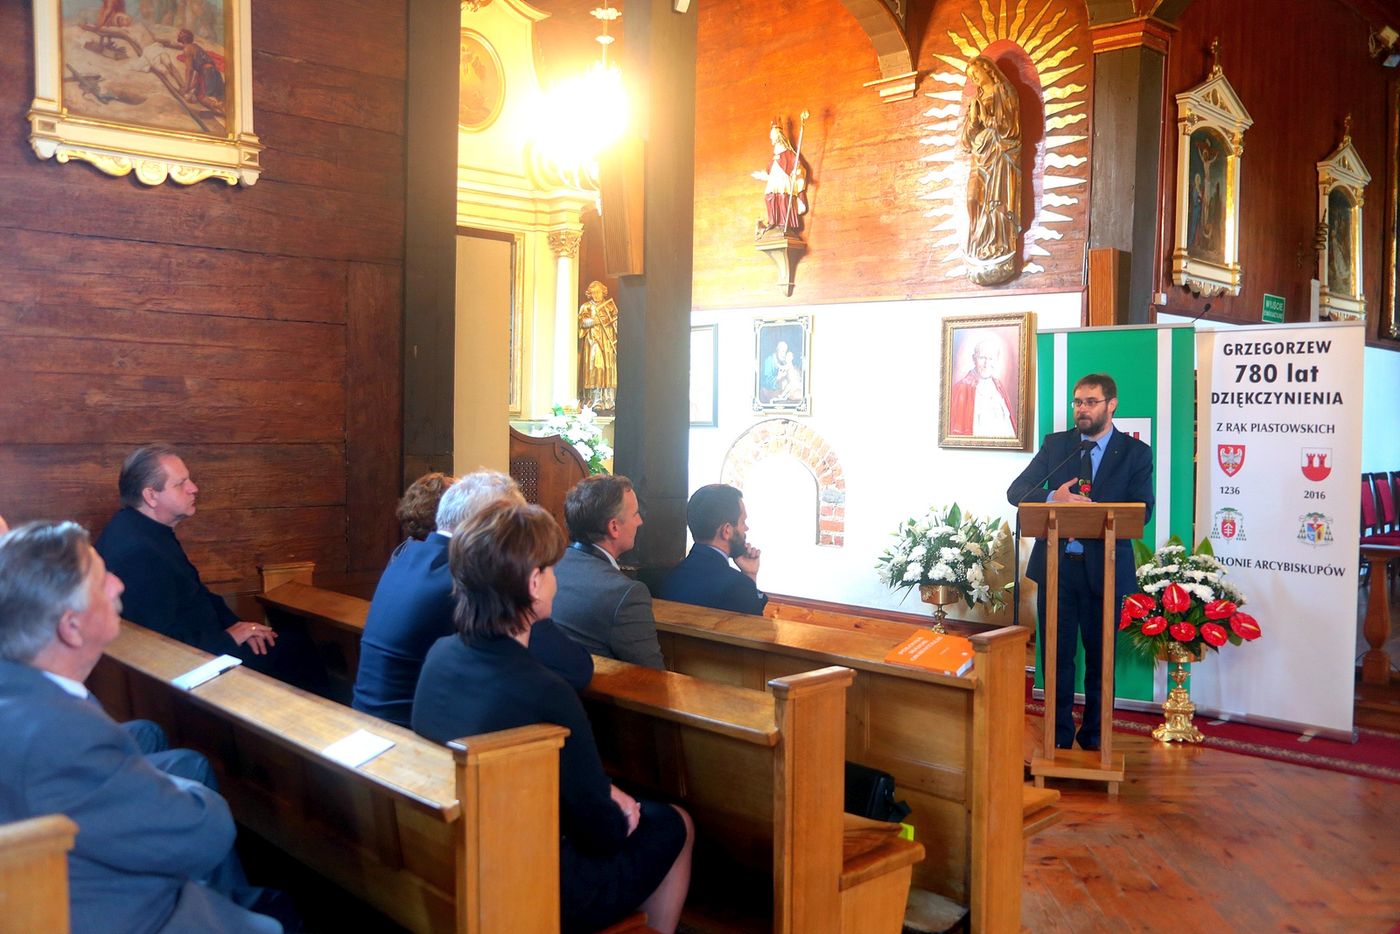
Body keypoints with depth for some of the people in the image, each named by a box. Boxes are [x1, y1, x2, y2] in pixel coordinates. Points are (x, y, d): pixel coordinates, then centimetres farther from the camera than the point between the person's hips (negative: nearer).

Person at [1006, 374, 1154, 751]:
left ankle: (1094, 741, 24)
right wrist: (1052, 499, -20)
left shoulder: (1136, 453, 1)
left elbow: (1141, 511, -9)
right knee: (1057, 655, 7)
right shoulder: (1055, 444, 7)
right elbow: (1016, 490, 1)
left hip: (1104, 567, -1)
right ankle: (1059, 738, 20)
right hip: (1056, 564, 2)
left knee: (1100, 658, 10)